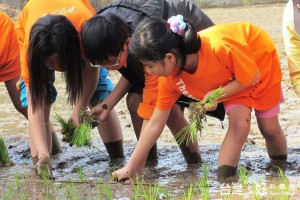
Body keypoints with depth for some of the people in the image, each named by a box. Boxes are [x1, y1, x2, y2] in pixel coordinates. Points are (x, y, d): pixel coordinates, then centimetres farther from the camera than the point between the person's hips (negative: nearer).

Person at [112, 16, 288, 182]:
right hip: (231, 78, 3)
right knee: (239, 124, -20)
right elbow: (155, 124, -18)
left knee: (269, 127, 6)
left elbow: (251, 77, -29)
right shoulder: (170, 79, -27)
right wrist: (131, 168, -17)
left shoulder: (220, 47, -47)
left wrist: (217, 95, -39)